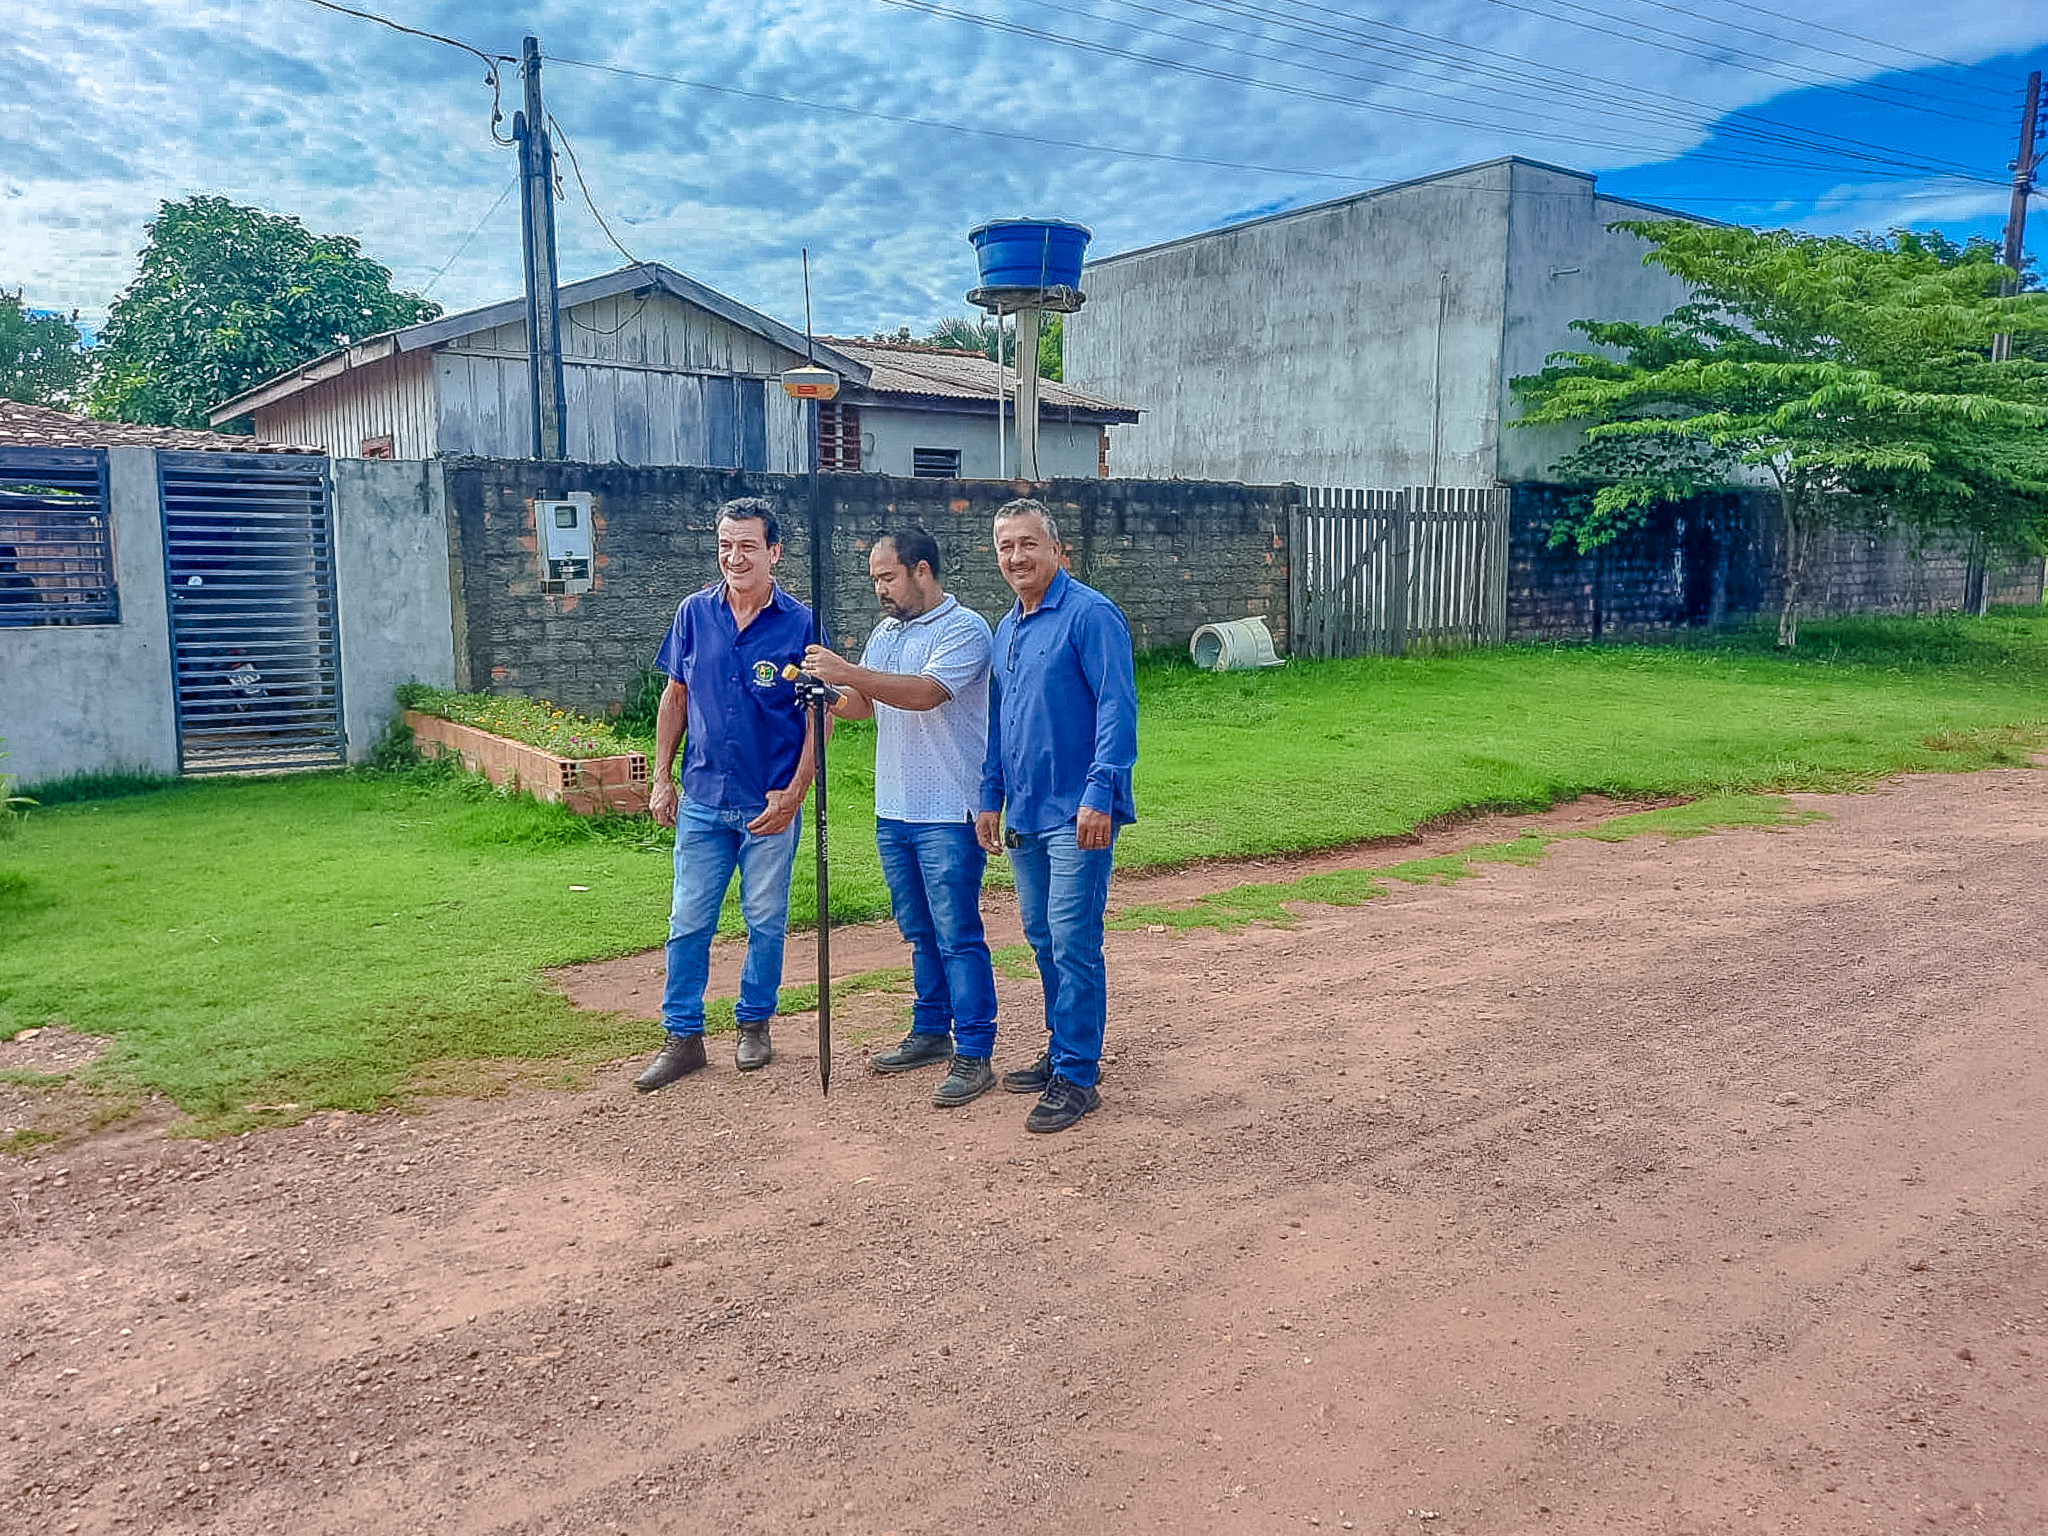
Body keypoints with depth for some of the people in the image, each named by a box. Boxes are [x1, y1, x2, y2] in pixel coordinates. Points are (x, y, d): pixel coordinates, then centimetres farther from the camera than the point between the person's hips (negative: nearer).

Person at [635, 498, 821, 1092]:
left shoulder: (799, 624, -7)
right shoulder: (694, 613, 2)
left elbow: (818, 717, -5)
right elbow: (675, 697, 10)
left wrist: (793, 794, -13)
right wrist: (661, 779, 6)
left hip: (770, 804, -2)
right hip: (702, 799, 2)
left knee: (766, 921, 10)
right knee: (688, 922, 6)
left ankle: (754, 1025, 27)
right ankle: (683, 1037, 17)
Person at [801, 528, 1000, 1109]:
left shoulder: (963, 629, -11)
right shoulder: (885, 633, 16)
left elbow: (925, 692, -25)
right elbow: (864, 705, 19)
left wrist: (848, 672, -26)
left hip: (948, 815, -8)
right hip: (893, 813, 8)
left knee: (958, 936, -4)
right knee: (919, 934, 17)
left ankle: (974, 1055, 2)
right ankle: (931, 1033, 29)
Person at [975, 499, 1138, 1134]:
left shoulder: (1090, 615, -10)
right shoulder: (1006, 630, 16)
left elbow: (1117, 707, -17)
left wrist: (1100, 794, -23)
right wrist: (990, 799, 18)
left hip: (1076, 816, -8)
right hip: (1024, 815, 8)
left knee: (1073, 944, -5)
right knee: (1043, 939, 14)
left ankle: (1077, 1077, 4)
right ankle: (1062, 1051, 27)